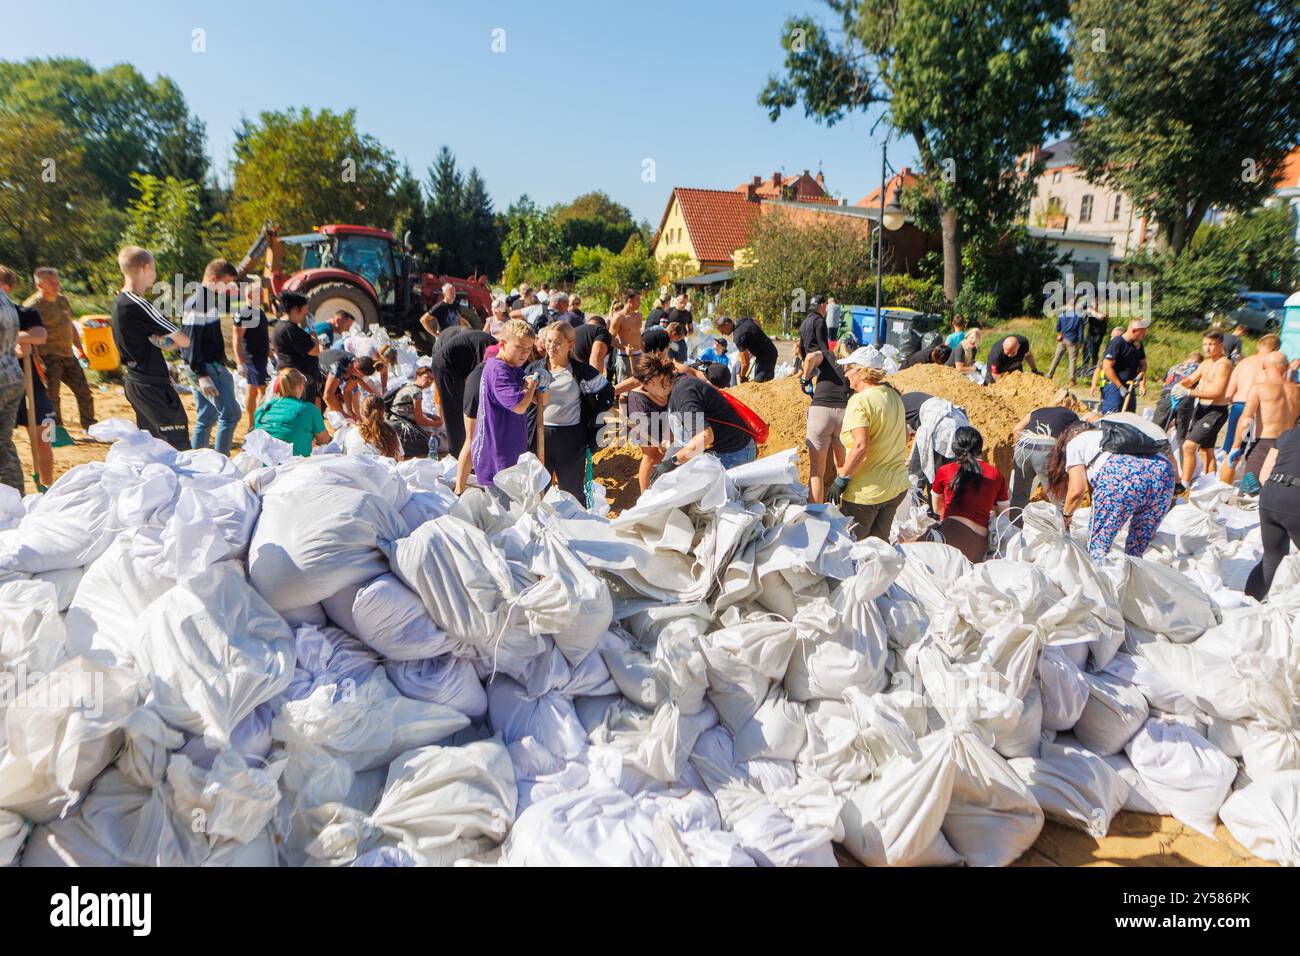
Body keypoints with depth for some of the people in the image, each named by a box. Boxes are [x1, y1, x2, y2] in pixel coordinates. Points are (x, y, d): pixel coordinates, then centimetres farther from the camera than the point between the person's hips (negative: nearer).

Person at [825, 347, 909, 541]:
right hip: (898, 486, 8)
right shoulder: (894, 395, 8)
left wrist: (841, 478, -20)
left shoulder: (860, 401, -18)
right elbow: (904, 437, 17)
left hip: (867, 491, -8)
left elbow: (861, 445, -27)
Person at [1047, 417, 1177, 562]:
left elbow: (1077, 490, 13)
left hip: (1123, 471, -6)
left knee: (1097, 549, 4)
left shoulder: (1074, 442, 26)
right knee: (1136, 551, 16)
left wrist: (1066, 515, 31)